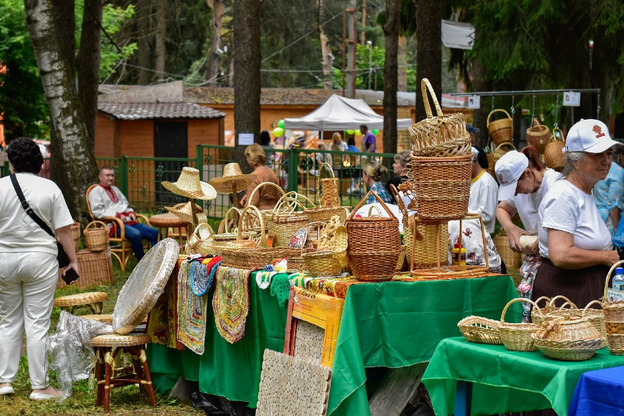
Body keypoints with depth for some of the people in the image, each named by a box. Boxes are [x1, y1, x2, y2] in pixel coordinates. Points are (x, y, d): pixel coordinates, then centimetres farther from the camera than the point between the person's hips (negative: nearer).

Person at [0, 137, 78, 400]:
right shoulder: (49, 188, -3)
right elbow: (63, 230, -4)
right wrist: (73, 260, 3)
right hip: (40, 259, -1)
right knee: (38, 324, 1)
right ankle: (40, 386, 5)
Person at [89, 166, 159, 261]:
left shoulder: (115, 189, 29)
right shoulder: (96, 192, 4)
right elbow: (97, 211, -10)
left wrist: (131, 212, 9)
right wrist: (117, 215, -16)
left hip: (128, 221, 8)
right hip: (114, 225, -8)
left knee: (155, 233, -10)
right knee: (136, 234, -37)